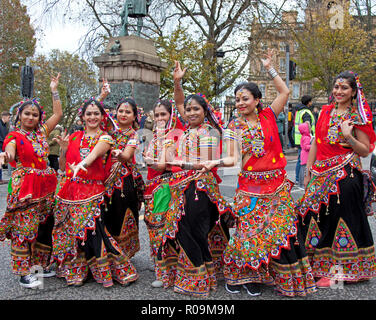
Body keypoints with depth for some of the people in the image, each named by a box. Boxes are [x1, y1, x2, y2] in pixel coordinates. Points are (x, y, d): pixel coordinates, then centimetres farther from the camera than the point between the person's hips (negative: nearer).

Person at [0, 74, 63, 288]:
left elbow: (58, 114, 15)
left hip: (45, 187, 6)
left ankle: (43, 264, 25)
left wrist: (54, 90, 15)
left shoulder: (42, 132, 13)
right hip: (24, 187, -6)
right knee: (23, 228, -5)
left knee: (45, 227, 11)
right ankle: (24, 273, 3)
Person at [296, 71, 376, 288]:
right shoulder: (325, 111, 11)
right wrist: (308, 172, 10)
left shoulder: (358, 117, -3)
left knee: (341, 221, -2)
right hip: (321, 174, 5)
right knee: (318, 218, 8)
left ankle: (337, 270, 10)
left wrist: (348, 136, -21)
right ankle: (319, 265, 22)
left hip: (345, 176, -5)